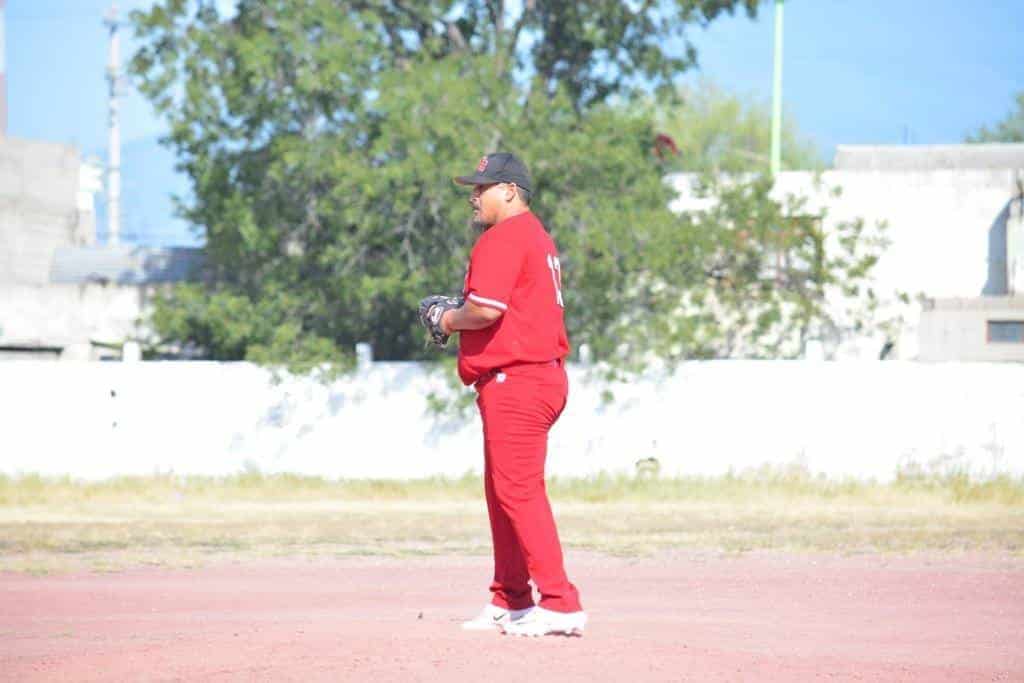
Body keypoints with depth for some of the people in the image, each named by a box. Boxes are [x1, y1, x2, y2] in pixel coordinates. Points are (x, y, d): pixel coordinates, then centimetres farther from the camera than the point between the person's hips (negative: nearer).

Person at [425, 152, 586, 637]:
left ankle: (560, 604, -18)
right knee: (502, 491, 17)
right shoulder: (538, 238, 22)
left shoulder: (502, 239, -12)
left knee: (519, 491, -13)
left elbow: (487, 309, -23)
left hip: (515, 381, -11)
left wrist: (450, 320, -3)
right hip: (542, 375, 11)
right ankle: (509, 602, 22)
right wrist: (460, 321, 16)